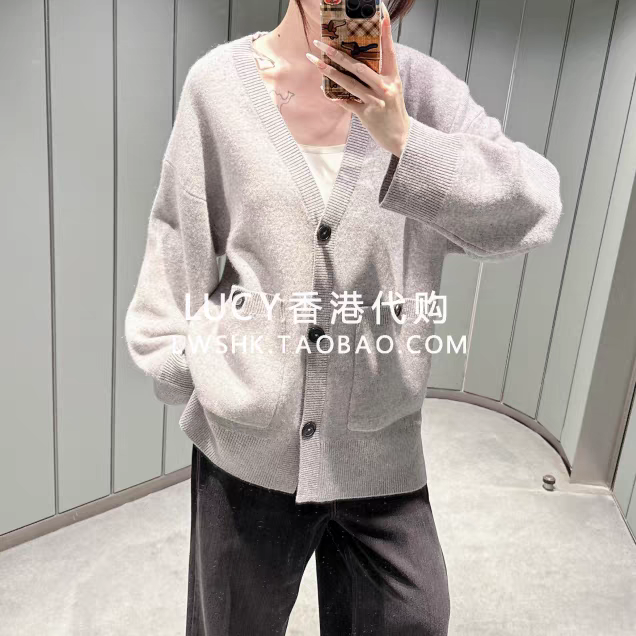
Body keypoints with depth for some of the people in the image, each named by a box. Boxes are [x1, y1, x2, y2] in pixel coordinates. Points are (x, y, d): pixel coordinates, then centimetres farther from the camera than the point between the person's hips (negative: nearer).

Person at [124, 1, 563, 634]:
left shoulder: (416, 86, -5)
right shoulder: (221, 81, -5)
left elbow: (532, 208, -14)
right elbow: (178, 243, 3)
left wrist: (403, 139, -26)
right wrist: (180, 365, 3)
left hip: (380, 446, 1)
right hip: (247, 441, 0)